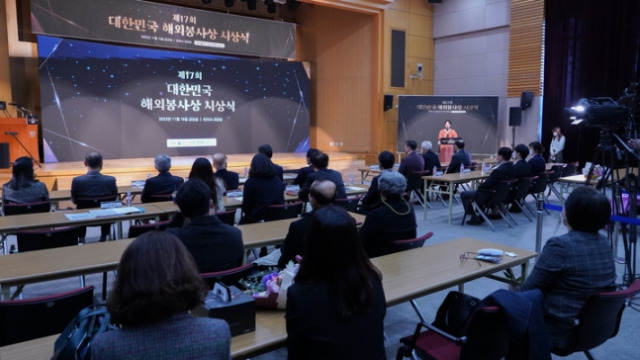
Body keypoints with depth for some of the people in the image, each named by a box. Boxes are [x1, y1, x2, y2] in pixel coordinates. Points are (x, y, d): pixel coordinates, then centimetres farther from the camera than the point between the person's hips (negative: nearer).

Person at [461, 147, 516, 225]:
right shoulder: (512, 168, -4)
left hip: (490, 197, -9)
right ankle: (481, 217, 34)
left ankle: (474, 218, 8)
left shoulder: (498, 170, -31)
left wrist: (479, 186, -2)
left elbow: (486, 185, -24)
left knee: (464, 194, 4)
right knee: (479, 191, 35)